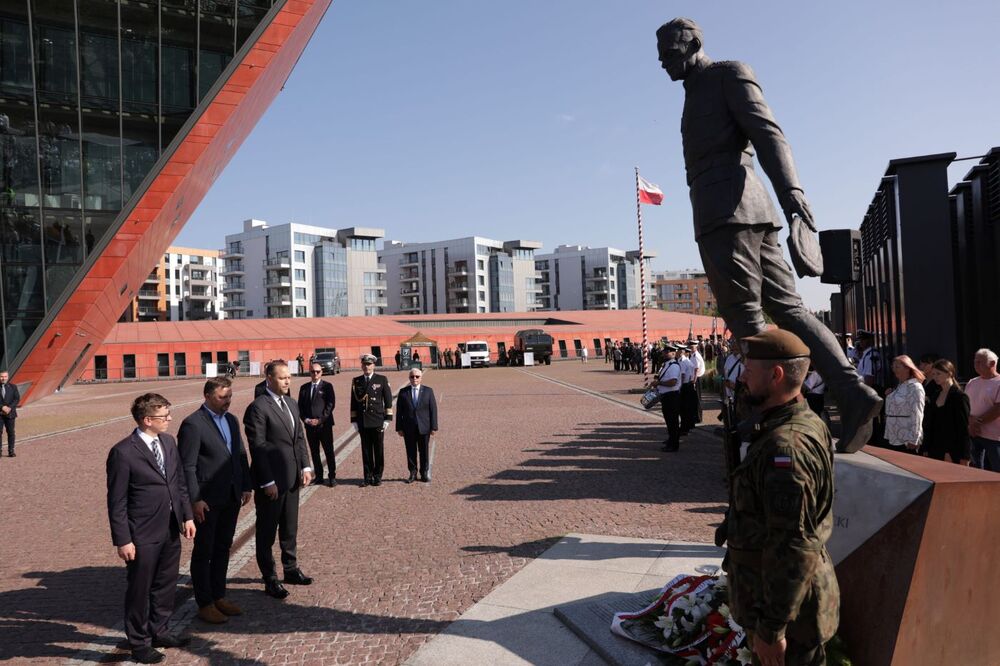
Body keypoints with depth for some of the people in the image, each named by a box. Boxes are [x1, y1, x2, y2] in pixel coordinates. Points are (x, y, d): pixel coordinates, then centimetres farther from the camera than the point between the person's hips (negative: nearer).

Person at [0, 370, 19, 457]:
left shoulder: (13, 387, 5)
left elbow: (17, 398, -1)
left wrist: (9, 408, -14)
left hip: (10, 413, 1)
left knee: (11, 432, 3)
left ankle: (11, 451, 8)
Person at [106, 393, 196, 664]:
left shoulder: (169, 442, 4)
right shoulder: (123, 453, -17)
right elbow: (117, 502, -13)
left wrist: (187, 516, 8)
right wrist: (123, 540, -13)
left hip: (171, 530, 7)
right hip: (143, 536, -6)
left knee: (166, 585, 19)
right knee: (140, 590, 11)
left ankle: (159, 631, 38)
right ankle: (139, 642, 28)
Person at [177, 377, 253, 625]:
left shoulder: (232, 420, 10)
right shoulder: (193, 424, -14)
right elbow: (188, 466, -15)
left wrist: (247, 485, 9)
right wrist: (195, 500, -17)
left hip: (231, 497, 7)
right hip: (207, 500, -7)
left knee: (223, 549, 17)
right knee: (203, 552, 7)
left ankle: (219, 596, 31)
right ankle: (205, 604, 19)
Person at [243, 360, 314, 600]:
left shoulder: (291, 404, 9)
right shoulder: (258, 408, -15)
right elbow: (257, 447, -17)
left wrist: (305, 466, 2)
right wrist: (267, 482, -17)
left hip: (292, 478, 7)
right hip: (270, 481, -7)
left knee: (290, 528, 19)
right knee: (267, 532, 8)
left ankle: (291, 569, 34)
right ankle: (270, 580, 19)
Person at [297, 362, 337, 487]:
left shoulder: (327, 386, 0)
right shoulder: (304, 387, 12)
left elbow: (331, 404, -7)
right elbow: (300, 406, 11)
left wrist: (320, 420, -13)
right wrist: (305, 419, -5)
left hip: (324, 424, -4)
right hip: (309, 425, 4)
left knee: (329, 452, -2)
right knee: (314, 452, 9)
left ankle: (332, 477, 5)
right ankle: (319, 476, 18)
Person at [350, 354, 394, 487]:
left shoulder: (382, 380, 2)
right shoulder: (356, 381, 8)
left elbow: (388, 400, 1)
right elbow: (354, 402, 11)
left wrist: (387, 418, -4)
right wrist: (354, 420, 6)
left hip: (378, 421, -2)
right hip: (362, 422, 2)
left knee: (379, 450, 4)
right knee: (366, 450, 6)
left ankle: (377, 476, 14)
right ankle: (368, 477, 14)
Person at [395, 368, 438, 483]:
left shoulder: (428, 391, 2)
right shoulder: (403, 392, 3)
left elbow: (433, 410, 1)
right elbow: (399, 411, 4)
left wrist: (433, 426, -5)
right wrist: (399, 428, -1)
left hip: (424, 427, 0)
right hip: (409, 429, 0)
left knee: (424, 452, 7)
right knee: (411, 452, 6)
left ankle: (424, 474, 18)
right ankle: (413, 473, 17)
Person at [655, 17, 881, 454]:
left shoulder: (730, 73, 6)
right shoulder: (697, 94, 31)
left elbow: (768, 133, -9)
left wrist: (790, 190, -25)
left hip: (727, 209, -9)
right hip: (734, 211, 9)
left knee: (745, 318, -10)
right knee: (786, 307, -1)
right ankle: (852, 392, -7)